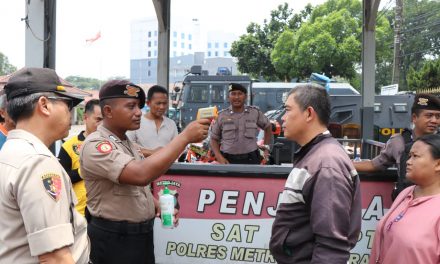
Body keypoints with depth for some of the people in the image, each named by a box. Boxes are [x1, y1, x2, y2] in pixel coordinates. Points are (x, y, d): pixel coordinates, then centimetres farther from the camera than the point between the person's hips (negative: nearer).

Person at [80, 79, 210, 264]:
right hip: (114, 239, -8)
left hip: (142, 233, 8)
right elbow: (141, 175, -35)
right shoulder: (95, 145, -20)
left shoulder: (127, 143, 10)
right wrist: (186, 136, -32)